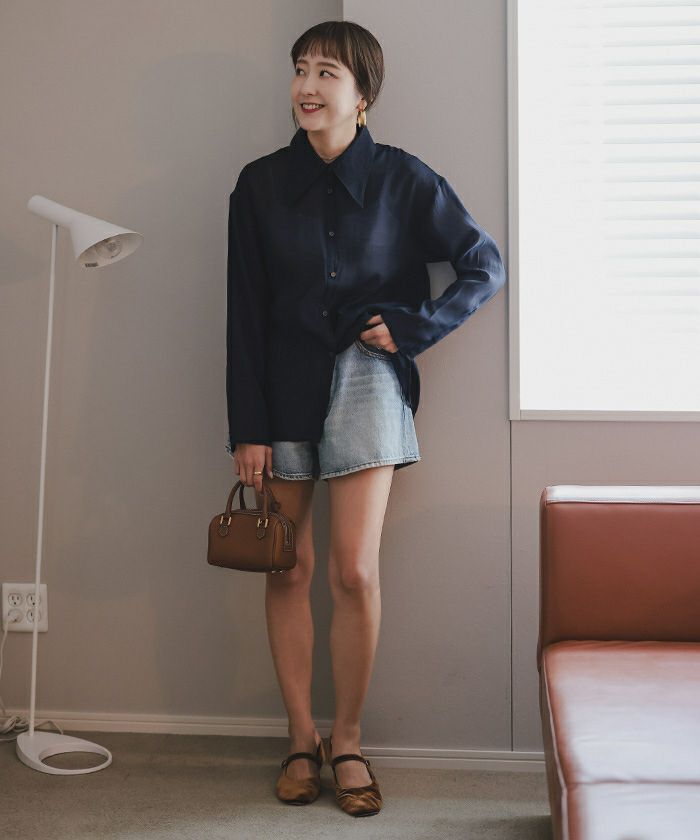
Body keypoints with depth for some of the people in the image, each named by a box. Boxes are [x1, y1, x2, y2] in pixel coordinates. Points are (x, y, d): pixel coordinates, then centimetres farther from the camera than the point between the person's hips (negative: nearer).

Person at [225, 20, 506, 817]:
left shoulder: (402, 178, -1)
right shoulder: (260, 184, 3)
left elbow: (485, 265, 5)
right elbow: (244, 312, 1)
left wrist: (412, 327, -7)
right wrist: (248, 428, -3)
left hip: (364, 377, -2)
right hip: (283, 384, 2)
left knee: (354, 572, -6)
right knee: (287, 570, 5)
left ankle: (347, 741, 14)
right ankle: (301, 738, 21)